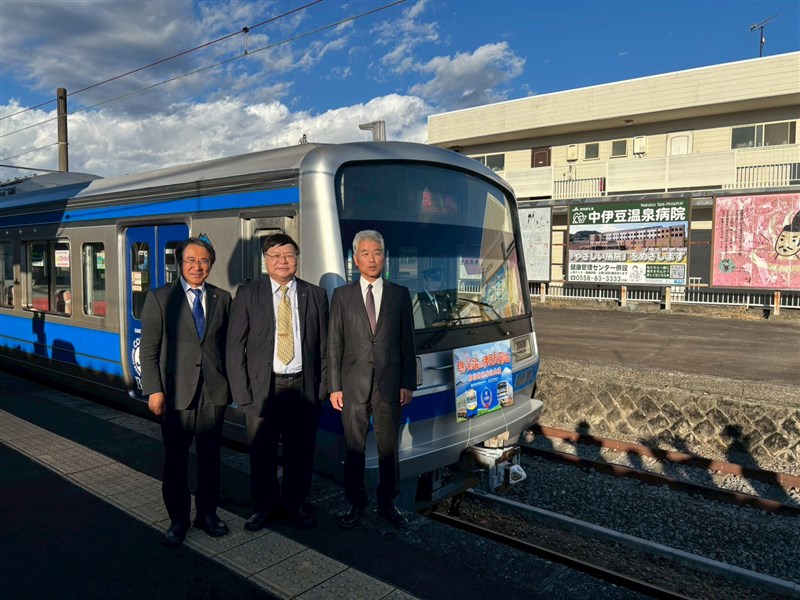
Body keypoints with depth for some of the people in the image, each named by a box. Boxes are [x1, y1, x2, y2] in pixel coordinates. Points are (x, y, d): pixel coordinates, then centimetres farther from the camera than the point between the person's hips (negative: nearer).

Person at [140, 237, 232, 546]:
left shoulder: (222, 298, 7)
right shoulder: (160, 298, -1)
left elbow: (227, 344, 7)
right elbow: (148, 349, -3)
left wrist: (230, 384, 2)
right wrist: (154, 390, -9)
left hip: (214, 392, 2)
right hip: (177, 392, -2)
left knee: (210, 456, 13)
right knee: (176, 459, 9)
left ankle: (208, 513, 29)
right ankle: (178, 519, 25)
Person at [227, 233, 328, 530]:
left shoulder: (315, 295, 5)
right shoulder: (247, 294, 2)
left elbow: (324, 346, 6)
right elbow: (235, 346, 0)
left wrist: (322, 387, 0)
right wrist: (241, 391, -5)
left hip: (303, 386, 1)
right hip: (262, 386, -1)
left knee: (300, 451, 11)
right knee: (262, 452, 9)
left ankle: (295, 502, 33)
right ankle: (264, 504, 32)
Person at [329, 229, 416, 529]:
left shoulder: (400, 294, 5)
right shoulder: (342, 295, 4)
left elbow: (407, 342, 5)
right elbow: (334, 344, 3)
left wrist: (408, 384, 1)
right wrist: (334, 387, -2)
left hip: (389, 383, 0)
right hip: (353, 383, 0)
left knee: (388, 447, 10)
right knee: (354, 448, 9)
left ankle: (387, 502, 27)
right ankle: (356, 503, 25)